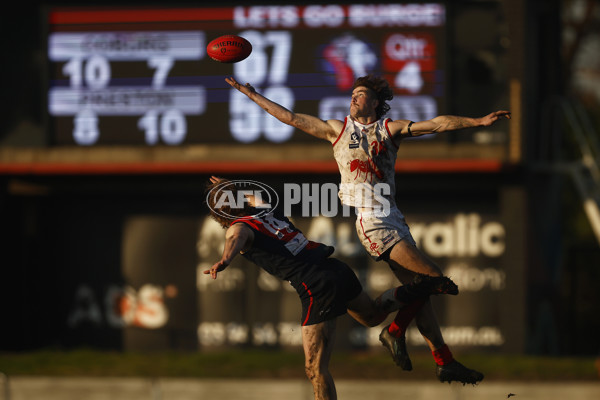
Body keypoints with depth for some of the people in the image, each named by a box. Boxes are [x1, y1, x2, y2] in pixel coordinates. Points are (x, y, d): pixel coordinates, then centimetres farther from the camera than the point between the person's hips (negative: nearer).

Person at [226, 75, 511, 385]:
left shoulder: (391, 129, 9)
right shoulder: (338, 129, 6)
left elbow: (438, 124, -1)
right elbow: (290, 118, 10)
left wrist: (478, 122, -12)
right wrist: (252, 95, 12)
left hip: (390, 216, 4)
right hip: (368, 219, -4)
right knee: (431, 277, -15)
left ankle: (444, 363, 8)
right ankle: (396, 332, 2)